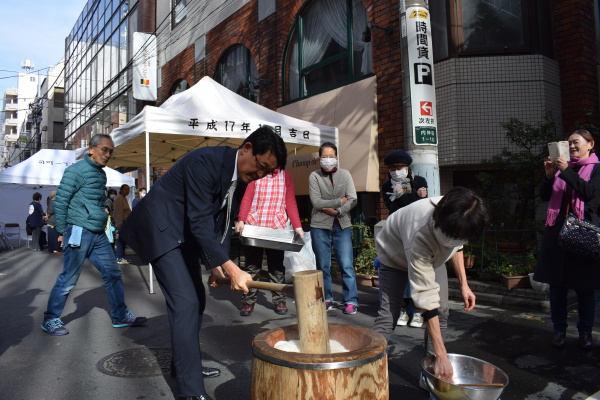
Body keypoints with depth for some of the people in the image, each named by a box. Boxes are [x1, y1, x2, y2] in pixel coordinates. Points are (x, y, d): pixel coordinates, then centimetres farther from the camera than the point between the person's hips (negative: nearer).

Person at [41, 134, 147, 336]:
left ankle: (120, 316, 18)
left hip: (99, 235, 8)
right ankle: (50, 319, 17)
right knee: (69, 278, 0)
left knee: (113, 274, 8)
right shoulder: (77, 170, -9)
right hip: (79, 233, -8)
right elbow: (61, 201, -10)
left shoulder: (101, 173, 16)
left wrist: (102, 221, 18)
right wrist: (62, 231, -10)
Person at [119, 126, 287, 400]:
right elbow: (200, 221, -32)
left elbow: (223, 221, 4)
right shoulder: (206, 161, -28)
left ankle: (184, 362, 34)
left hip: (186, 234, 9)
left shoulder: (242, 177, -2)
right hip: (161, 228, -9)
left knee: (196, 300, 14)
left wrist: (218, 265, -3)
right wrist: (231, 269, -35)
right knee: (185, 302, -14)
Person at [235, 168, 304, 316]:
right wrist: (241, 220, -16)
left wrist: (297, 226, -7)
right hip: (253, 226, 0)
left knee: (277, 265, 6)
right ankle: (248, 301, 12)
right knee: (251, 265, 4)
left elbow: (291, 203, 4)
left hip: (277, 227, 1)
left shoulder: (285, 176, 9)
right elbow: (247, 198, -1)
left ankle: (279, 300, 14)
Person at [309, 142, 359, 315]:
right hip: (320, 226, -1)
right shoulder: (314, 176, -1)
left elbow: (353, 200, -2)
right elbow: (316, 202, -10)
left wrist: (337, 211, -15)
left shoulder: (345, 174, 5)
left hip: (342, 226, 1)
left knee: (347, 265, -2)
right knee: (323, 266, 8)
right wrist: (340, 201, -8)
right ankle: (326, 299, 21)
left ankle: (351, 301, 7)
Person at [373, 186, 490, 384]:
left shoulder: (458, 222, -28)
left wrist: (464, 284, -6)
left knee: (441, 311, -4)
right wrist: (442, 355, -42)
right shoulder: (420, 235, -46)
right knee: (388, 313, -18)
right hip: (396, 253, -6)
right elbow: (426, 298, -44)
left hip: (432, 255, 6)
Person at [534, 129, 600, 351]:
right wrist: (549, 175, -5)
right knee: (557, 284, 4)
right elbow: (544, 195, 10)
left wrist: (566, 171, -17)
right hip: (557, 231, 3)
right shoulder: (562, 167, 16)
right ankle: (559, 329, 15)